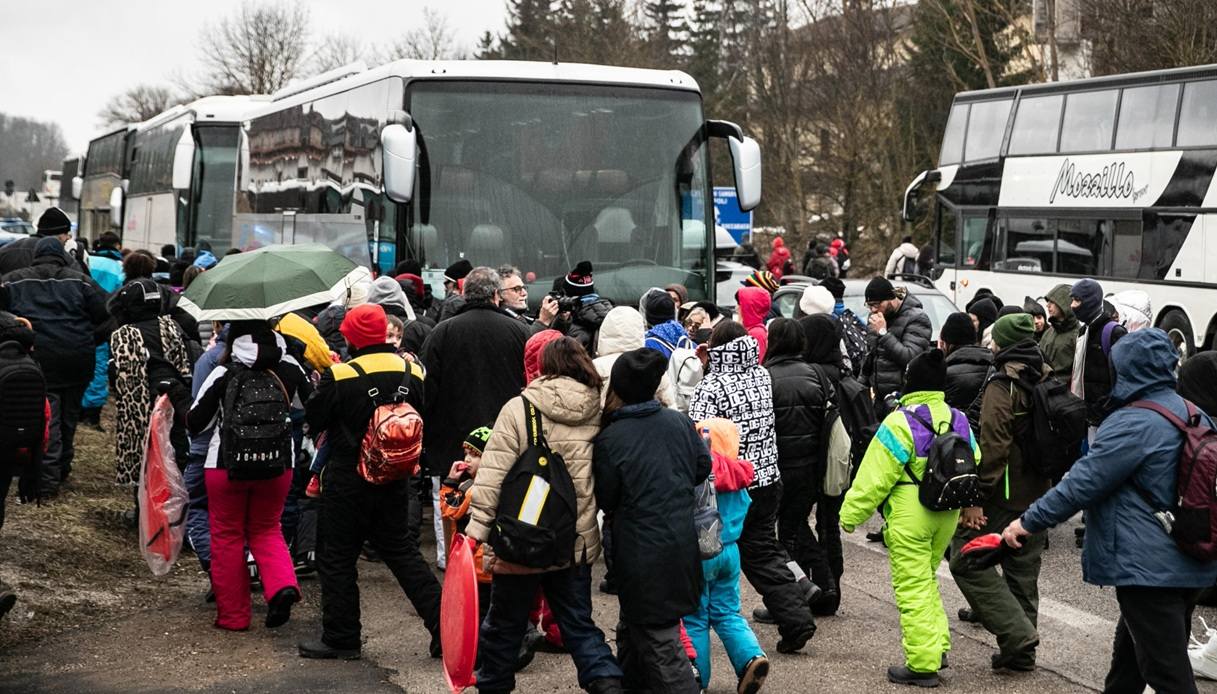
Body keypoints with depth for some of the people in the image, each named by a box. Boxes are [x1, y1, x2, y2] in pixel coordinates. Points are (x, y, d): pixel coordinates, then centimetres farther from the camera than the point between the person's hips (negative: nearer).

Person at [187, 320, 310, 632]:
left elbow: (196, 423, -6)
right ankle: (282, 585, -6)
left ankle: (233, 615, 15)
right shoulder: (290, 369, -3)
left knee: (227, 536, 12)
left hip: (227, 465, -3)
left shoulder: (224, 373, -11)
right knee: (266, 530, 20)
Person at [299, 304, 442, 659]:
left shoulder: (339, 377, -17)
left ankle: (341, 639, 13)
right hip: (395, 480, 5)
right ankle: (443, 627, 10)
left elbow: (313, 420, -7)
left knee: (336, 557, 8)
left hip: (348, 481, -5)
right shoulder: (412, 372, -2)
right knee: (403, 552, 14)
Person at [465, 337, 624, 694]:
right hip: (578, 542, 4)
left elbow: (492, 476, -16)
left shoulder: (518, 409, -12)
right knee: (579, 624, 14)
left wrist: (477, 530, -12)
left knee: (504, 624, 14)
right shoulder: (598, 413, 0)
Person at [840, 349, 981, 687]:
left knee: (912, 588, 0)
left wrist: (850, 514, -4)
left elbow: (875, 478, -14)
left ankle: (923, 665, 2)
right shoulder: (958, 420, 5)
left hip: (909, 517, -7)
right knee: (927, 579, 23)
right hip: (947, 515, 7)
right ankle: (938, 645, 21)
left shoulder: (899, 424, -16)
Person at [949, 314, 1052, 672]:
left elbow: (992, 448, -22)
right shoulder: (1048, 382, 11)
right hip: (1039, 494, 8)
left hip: (1005, 494, -8)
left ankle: (1017, 633, -10)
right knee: (1023, 569, 14)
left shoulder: (1002, 387, -15)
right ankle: (1020, 651, 20)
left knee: (967, 559, -3)